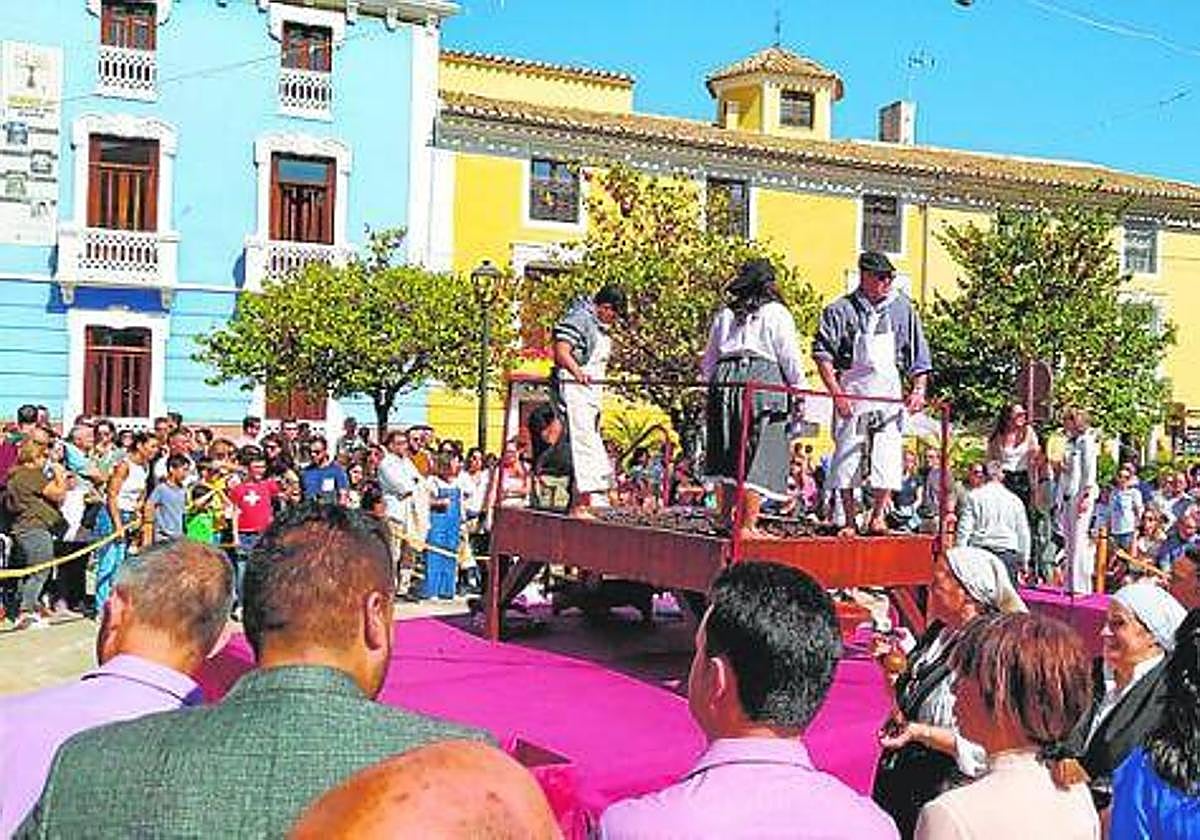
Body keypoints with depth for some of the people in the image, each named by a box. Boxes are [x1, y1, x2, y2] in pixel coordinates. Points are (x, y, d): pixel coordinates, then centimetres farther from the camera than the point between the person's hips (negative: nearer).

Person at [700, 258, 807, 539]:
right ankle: (747, 525, -6)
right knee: (759, 458, -3)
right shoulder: (776, 313, 1)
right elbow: (790, 358, 0)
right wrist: (800, 389, 11)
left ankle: (726, 518, 15)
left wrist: (712, 383, 31)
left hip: (725, 380, 5)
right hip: (763, 381, -5)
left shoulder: (725, 314, 14)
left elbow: (708, 361, 18)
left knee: (727, 454, 12)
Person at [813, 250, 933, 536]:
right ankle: (849, 521, 10)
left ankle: (877, 517, 3)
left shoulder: (902, 308, 9)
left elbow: (918, 355, 14)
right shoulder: (840, 310, 0)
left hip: (889, 393, 2)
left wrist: (918, 389, 3)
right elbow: (822, 353, -4)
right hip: (851, 392, -1)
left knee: (887, 457, -7)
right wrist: (836, 392, -11)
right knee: (846, 457, 1)